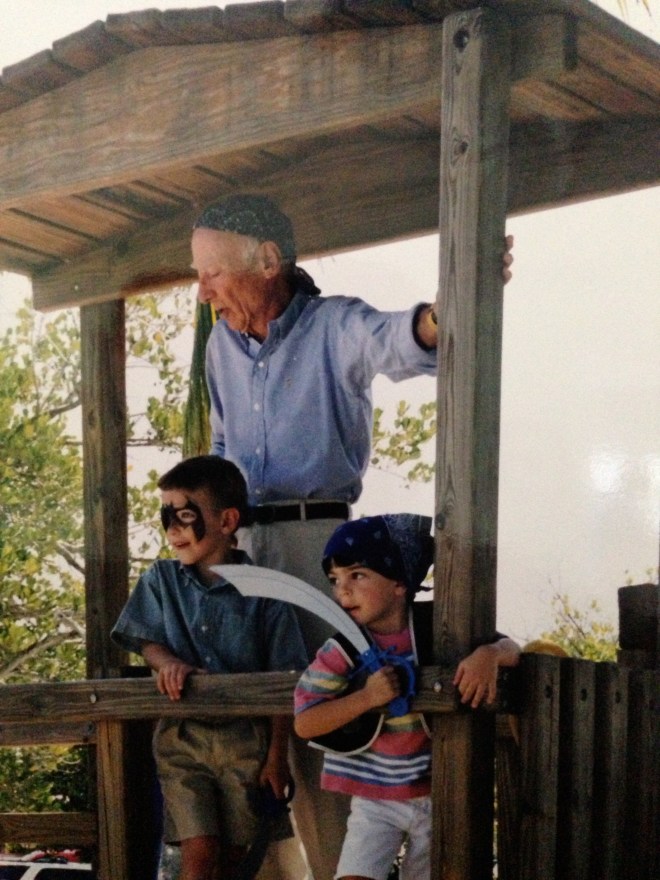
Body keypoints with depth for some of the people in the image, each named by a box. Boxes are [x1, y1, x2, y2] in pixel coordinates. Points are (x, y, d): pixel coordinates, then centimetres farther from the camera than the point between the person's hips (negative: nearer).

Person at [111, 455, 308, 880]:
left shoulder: (262, 591, -5)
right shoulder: (161, 580, 3)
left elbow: (283, 681, -2)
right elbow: (148, 641, 6)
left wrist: (277, 756, -3)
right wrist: (171, 664, -18)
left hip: (246, 737, 0)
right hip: (183, 735, 1)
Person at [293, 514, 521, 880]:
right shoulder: (343, 651, -12)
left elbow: (510, 647, -6)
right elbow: (304, 723, -16)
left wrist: (488, 654, -30)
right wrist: (366, 697, -28)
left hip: (436, 793, 1)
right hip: (374, 798, -1)